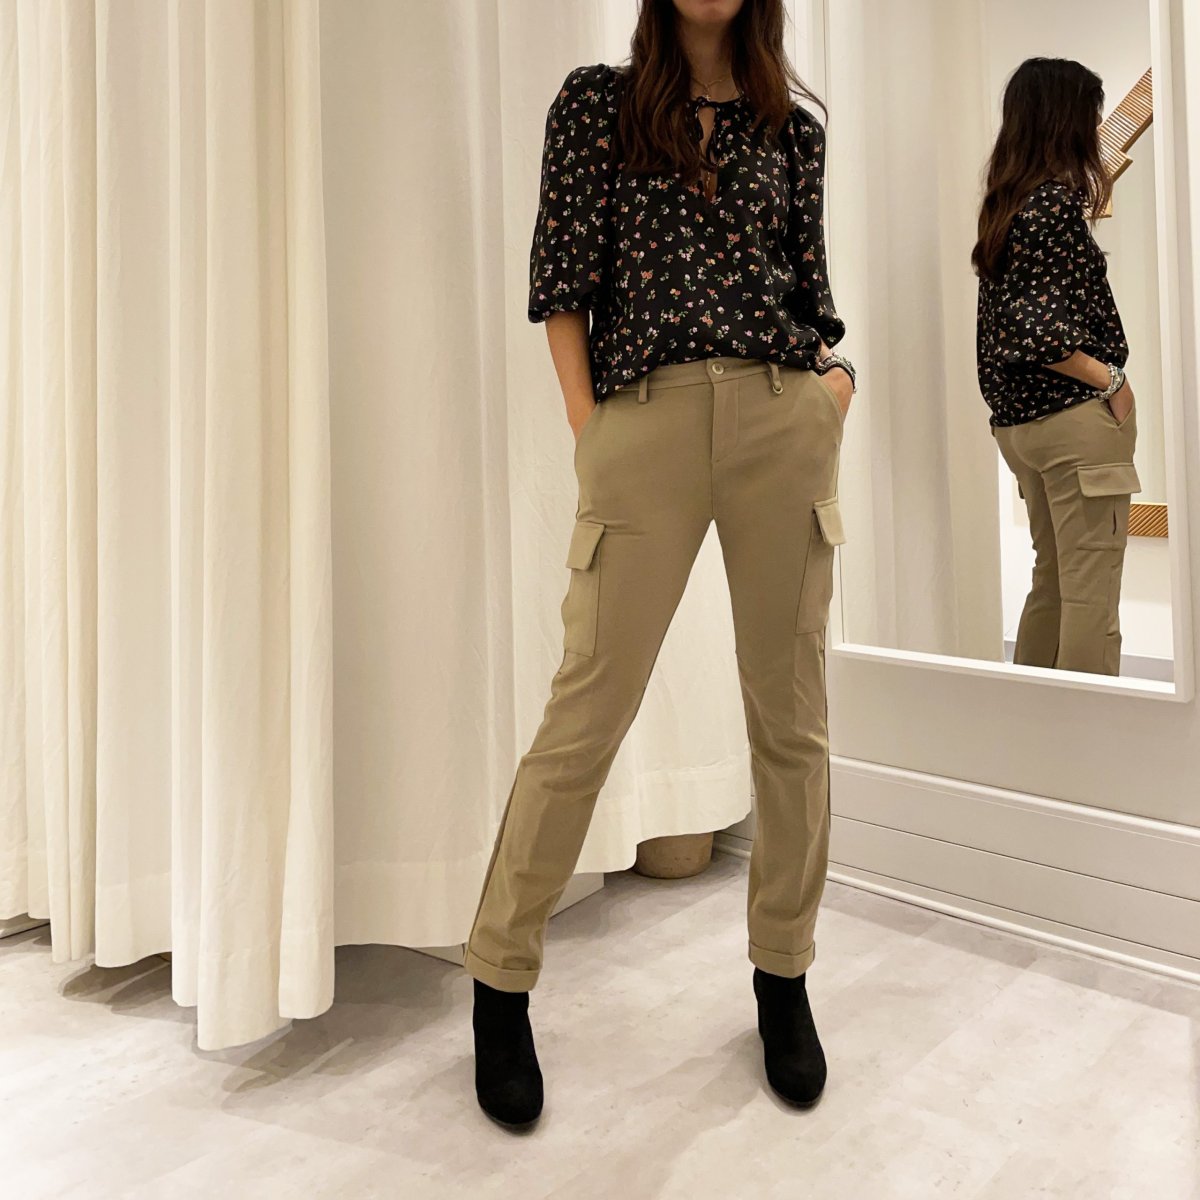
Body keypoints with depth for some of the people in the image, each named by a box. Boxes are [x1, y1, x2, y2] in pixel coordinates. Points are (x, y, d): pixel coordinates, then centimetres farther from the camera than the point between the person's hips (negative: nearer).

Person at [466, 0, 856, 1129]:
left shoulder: (795, 129, 20)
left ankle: (783, 978, 21)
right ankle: (499, 983, 11)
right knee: (585, 714, -5)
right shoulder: (595, 99, 13)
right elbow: (561, 279, 5)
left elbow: (809, 285, 21)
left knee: (790, 713, 4)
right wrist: (586, 429, -5)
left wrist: (834, 376, 1)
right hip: (643, 420, -3)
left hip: (785, 420, 3)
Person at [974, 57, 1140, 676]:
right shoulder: (1055, 200, -12)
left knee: (1052, 578, 17)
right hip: (1075, 415, -9)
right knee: (1091, 594, -4)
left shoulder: (1004, 202, 13)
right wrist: (1112, 379, -12)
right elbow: (1038, 329, -21)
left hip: (1018, 418, 9)